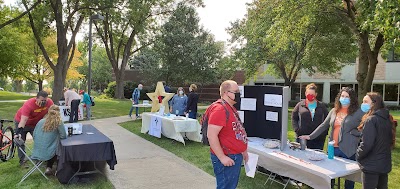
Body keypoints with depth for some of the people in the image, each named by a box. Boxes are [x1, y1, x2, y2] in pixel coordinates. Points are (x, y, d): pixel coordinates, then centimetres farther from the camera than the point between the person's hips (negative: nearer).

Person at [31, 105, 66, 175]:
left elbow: (34, 136, 10)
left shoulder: (40, 121, 4)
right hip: (48, 153, -5)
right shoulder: (58, 123, -11)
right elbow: (63, 136, -9)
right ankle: (49, 168, 16)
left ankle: (48, 168, 26)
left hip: (36, 152, 6)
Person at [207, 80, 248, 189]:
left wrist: (243, 150, 21)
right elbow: (211, 135, -26)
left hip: (236, 156, 10)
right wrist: (222, 157, -25)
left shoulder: (231, 108, 11)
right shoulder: (219, 109, -21)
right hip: (227, 158, -10)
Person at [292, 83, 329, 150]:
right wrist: (297, 129, -5)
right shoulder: (300, 105, 6)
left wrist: (325, 132, 1)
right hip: (302, 138, -1)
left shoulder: (321, 106, 9)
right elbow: (294, 118, 7)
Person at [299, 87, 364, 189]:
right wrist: (310, 136, 9)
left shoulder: (358, 112, -5)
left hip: (348, 150, -4)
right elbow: (323, 126, 13)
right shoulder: (334, 111, 10)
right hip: (333, 148, 5)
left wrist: (353, 132, -14)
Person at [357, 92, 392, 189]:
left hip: (371, 166, -8)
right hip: (385, 164, 8)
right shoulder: (386, 119, 6)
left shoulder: (371, 120, -20)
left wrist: (358, 155, -7)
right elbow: (389, 141, 16)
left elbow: (366, 144, -23)